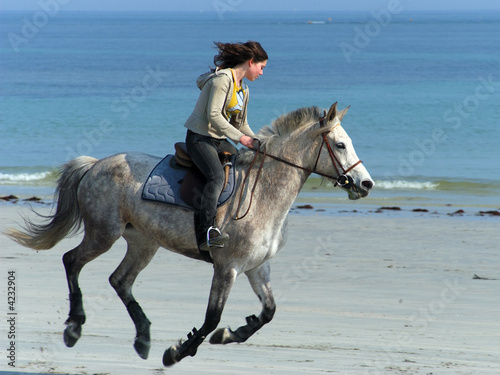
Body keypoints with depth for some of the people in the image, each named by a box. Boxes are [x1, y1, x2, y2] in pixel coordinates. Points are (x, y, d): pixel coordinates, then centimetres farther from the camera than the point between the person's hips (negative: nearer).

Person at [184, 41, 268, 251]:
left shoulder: (243, 89, 17)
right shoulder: (222, 79, -14)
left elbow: (241, 124, 23)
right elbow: (213, 115, -23)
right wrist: (239, 137, -24)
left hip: (219, 140, 10)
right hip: (200, 137, -10)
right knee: (217, 176, -31)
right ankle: (206, 232, -43)